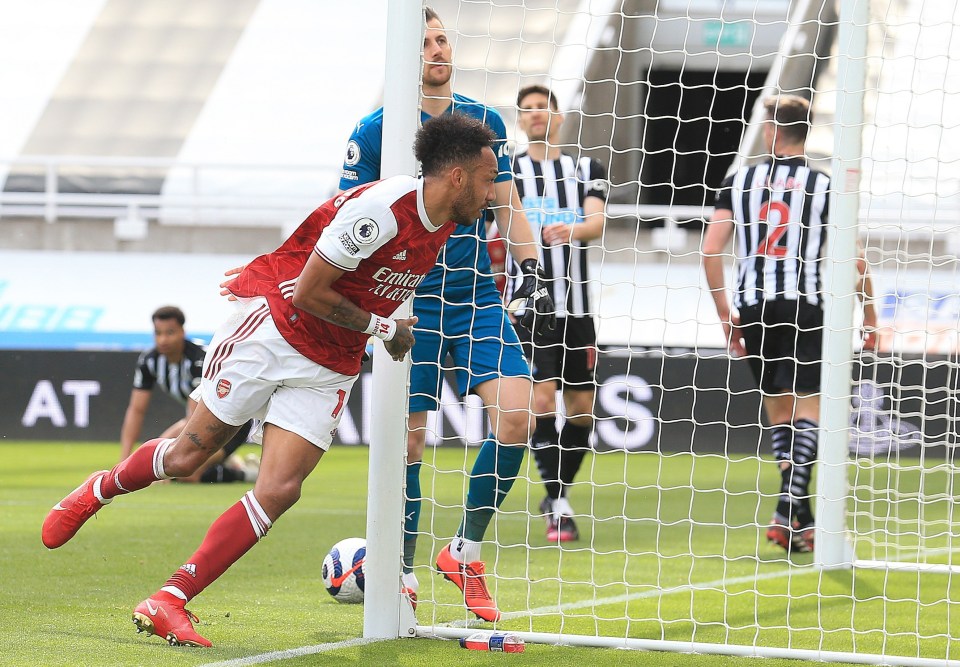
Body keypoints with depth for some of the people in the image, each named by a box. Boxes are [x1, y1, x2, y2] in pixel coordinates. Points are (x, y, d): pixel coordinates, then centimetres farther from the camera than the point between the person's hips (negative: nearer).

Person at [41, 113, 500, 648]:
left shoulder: (446, 221, 1)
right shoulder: (383, 207, -25)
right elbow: (307, 294, -21)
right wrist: (384, 328, -12)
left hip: (329, 365, 6)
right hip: (274, 327, -6)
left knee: (280, 491, -9)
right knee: (191, 452, 4)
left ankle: (169, 603, -7)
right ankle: (100, 489, 36)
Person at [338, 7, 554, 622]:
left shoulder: (486, 123, 9)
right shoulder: (375, 132, -2)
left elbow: (507, 205, 16)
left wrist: (531, 272, 7)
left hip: (477, 298, 3)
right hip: (410, 304, -3)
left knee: (516, 412, -13)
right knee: (409, 437, -2)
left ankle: (467, 549, 2)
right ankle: (403, 576, 11)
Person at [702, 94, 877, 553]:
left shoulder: (738, 182, 7)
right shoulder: (826, 187, 1)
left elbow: (710, 250, 2)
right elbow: (856, 261, -2)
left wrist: (725, 316, 11)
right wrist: (869, 319, 11)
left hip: (753, 309, 3)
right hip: (804, 308, -3)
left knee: (778, 410, 14)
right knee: (807, 409, -3)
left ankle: (800, 518, 10)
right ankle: (789, 508, -20)